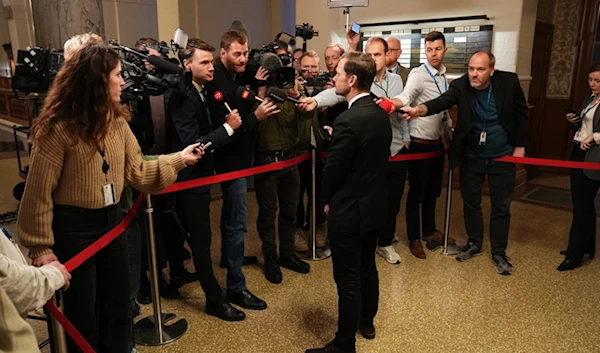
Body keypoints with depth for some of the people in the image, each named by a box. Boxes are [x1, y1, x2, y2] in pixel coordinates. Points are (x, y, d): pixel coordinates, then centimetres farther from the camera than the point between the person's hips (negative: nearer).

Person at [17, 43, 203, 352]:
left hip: (112, 220, 7)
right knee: (83, 315, 11)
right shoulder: (58, 127, -19)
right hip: (73, 227, -6)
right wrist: (41, 247, -12)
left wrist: (179, 159, -2)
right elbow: (39, 193, -15)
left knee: (118, 308, 19)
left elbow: (136, 172, 3)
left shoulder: (116, 121, 3)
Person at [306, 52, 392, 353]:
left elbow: (333, 169, -17)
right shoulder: (380, 113, 2)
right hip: (374, 205, 9)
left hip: (350, 210, -9)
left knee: (348, 280, 4)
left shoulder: (348, 121, -25)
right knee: (367, 268, 23)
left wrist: (328, 199, 2)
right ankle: (366, 322, 42)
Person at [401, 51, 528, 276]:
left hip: (502, 156, 0)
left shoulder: (509, 81, -13)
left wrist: (520, 145, -2)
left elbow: (521, 112, -1)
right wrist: (420, 109, -55)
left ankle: (499, 252, 22)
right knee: (471, 201, 12)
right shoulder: (461, 86, -15)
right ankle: (474, 243, 32)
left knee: (501, 205, 7)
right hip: (471, 156, 1)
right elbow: (441, 102, -34)